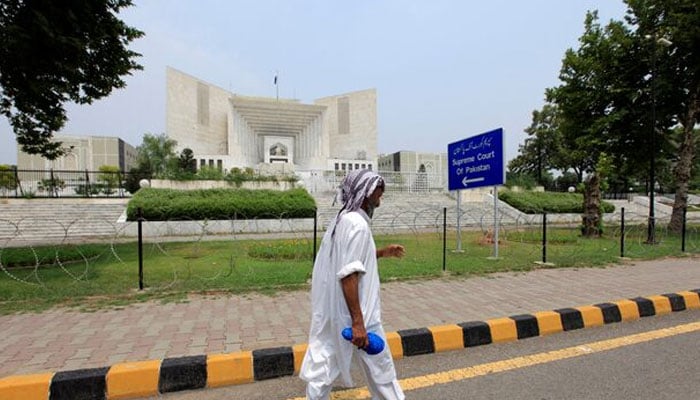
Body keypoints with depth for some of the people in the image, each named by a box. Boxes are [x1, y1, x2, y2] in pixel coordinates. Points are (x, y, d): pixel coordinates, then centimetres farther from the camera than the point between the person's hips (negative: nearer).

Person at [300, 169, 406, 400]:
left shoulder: (342, 220, 11)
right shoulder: (357, 224, -19)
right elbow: (348, 275, -25)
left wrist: (382, 253, 18)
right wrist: (358, 321, -25)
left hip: (332, 311, 9)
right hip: (352, 312, -9)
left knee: (323, 367, 15)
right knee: (380, 366, 12)